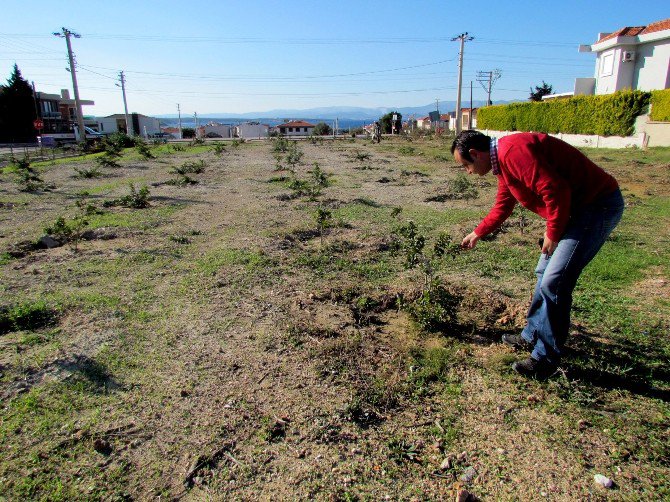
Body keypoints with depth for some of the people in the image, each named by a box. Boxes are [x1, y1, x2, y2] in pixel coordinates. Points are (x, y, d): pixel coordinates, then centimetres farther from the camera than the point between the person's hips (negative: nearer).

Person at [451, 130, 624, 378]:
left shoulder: (513, 151, -22)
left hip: (598, 204, -11)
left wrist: (552, 233, -15)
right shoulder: (504, 160, 12)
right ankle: (533, 336, 31)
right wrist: (477, 233, 34)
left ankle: (545, 357, 4)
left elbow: (556, 190, -28)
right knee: (545, 273, 17)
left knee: (553, 283, -10)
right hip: (578, 206, 11)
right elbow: (502, 206, 26)